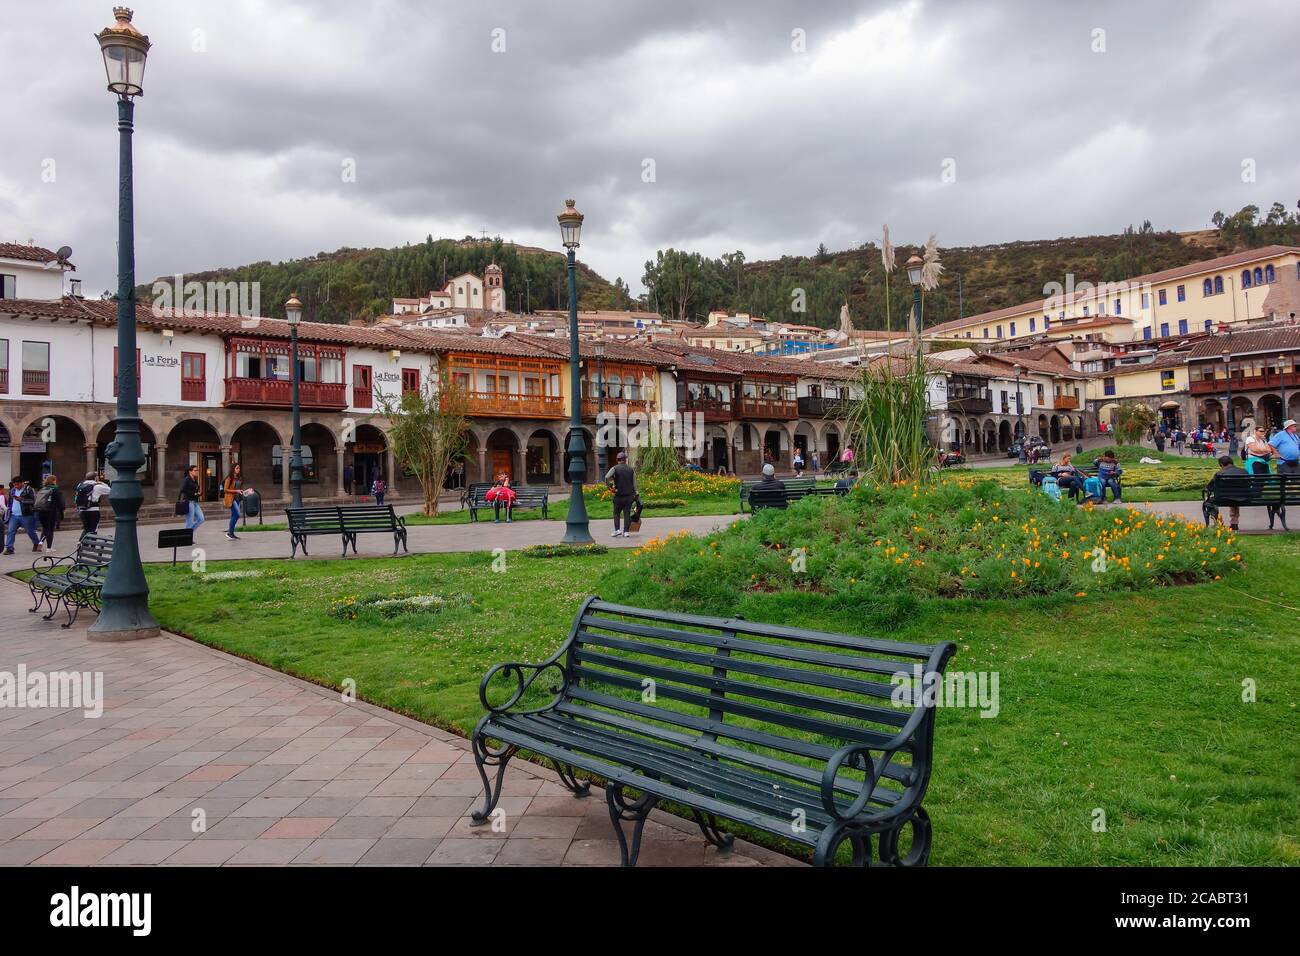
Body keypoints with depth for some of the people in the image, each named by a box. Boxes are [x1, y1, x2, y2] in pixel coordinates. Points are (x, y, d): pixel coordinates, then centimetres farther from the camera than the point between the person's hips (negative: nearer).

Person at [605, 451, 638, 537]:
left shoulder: (615, 468, -4)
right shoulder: (631, 469, 7)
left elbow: (607, 477, -22)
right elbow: (634, 483, 7)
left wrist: (610, 486, -9)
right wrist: (635, 494, 13)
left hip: (619, 495, -2)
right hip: (629, 495, 2)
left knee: (616, 513, 10)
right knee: (627, 513, 6)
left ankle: (617, 530, -2)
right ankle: (626, 531, 3)